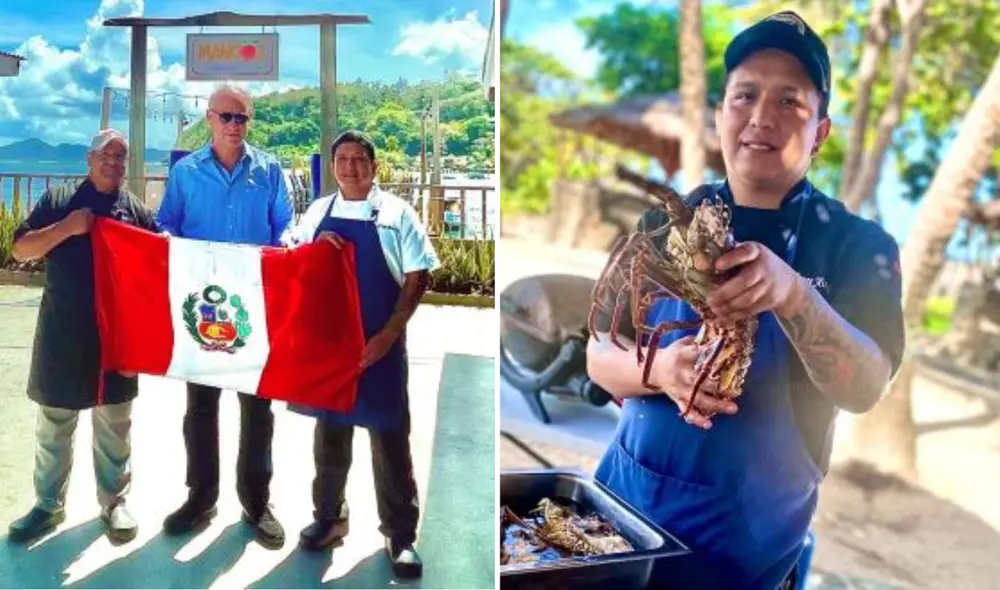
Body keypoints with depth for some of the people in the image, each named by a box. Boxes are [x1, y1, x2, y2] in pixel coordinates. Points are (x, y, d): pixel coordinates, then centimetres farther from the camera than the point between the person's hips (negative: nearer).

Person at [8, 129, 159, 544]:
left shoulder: (138, 210, 6)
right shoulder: (58, 199, 5)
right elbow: (20, 249, -1)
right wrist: (66, 227, -15)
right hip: (61, 334, 0)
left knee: (114, 426, 9)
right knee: (53, 426, 10)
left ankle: (114, 502, 22)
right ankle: (48, 505, 24)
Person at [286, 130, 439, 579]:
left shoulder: (396, 213, -3)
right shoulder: (317, 213, 7)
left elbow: (417, 279, -4)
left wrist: (388, 335, -12)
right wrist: (314, 247, -9)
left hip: (380, 344, -3)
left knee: (390, 440, 2)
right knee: (329, 433, 14)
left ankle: (400, 535, 13)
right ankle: (328, 517, 31)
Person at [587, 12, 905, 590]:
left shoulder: (858, 243, -7)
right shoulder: (667, 222, -1)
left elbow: (865, 388, -19)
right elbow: (599, 356, -1)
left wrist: (794, 295, -37)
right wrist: (659, 370, -23)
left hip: (749, 528, -2)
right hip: (627, 490, 3)